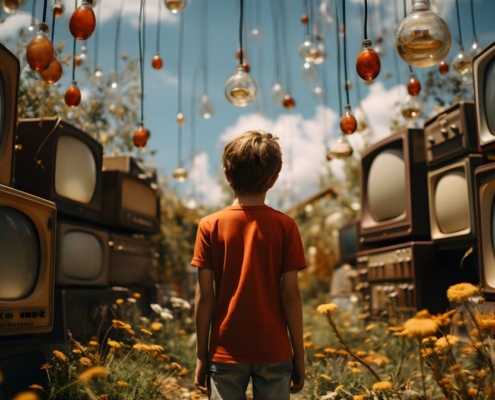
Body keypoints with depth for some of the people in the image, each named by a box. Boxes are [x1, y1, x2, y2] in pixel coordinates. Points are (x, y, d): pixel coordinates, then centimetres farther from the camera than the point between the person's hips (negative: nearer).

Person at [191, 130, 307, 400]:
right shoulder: (285, 226, -6)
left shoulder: (210, 226, -5)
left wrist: (201, 355, 4)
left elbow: (204, 296, -6)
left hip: (226, 353, 0)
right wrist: (299, 354, 3)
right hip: (275, 353, 0)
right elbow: (291, 294, -6)